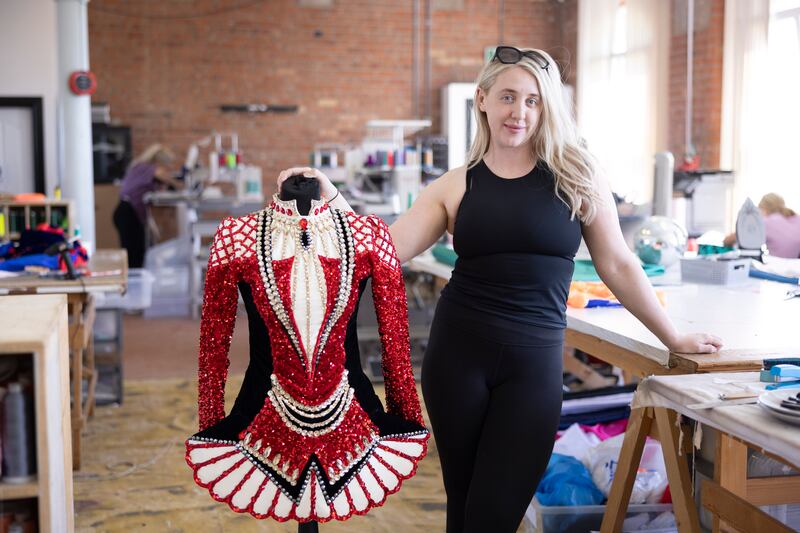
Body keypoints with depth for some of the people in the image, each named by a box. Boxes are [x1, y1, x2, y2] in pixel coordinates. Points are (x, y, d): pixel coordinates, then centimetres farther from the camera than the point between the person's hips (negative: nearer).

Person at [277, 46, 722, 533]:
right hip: (459, 352, 1)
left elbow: (618, 265, 8)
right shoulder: (456, 187, 4)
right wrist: (329, 199, -17)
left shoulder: (577, 176, 1)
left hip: (535, 362, -1)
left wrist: (673, 339, 12)